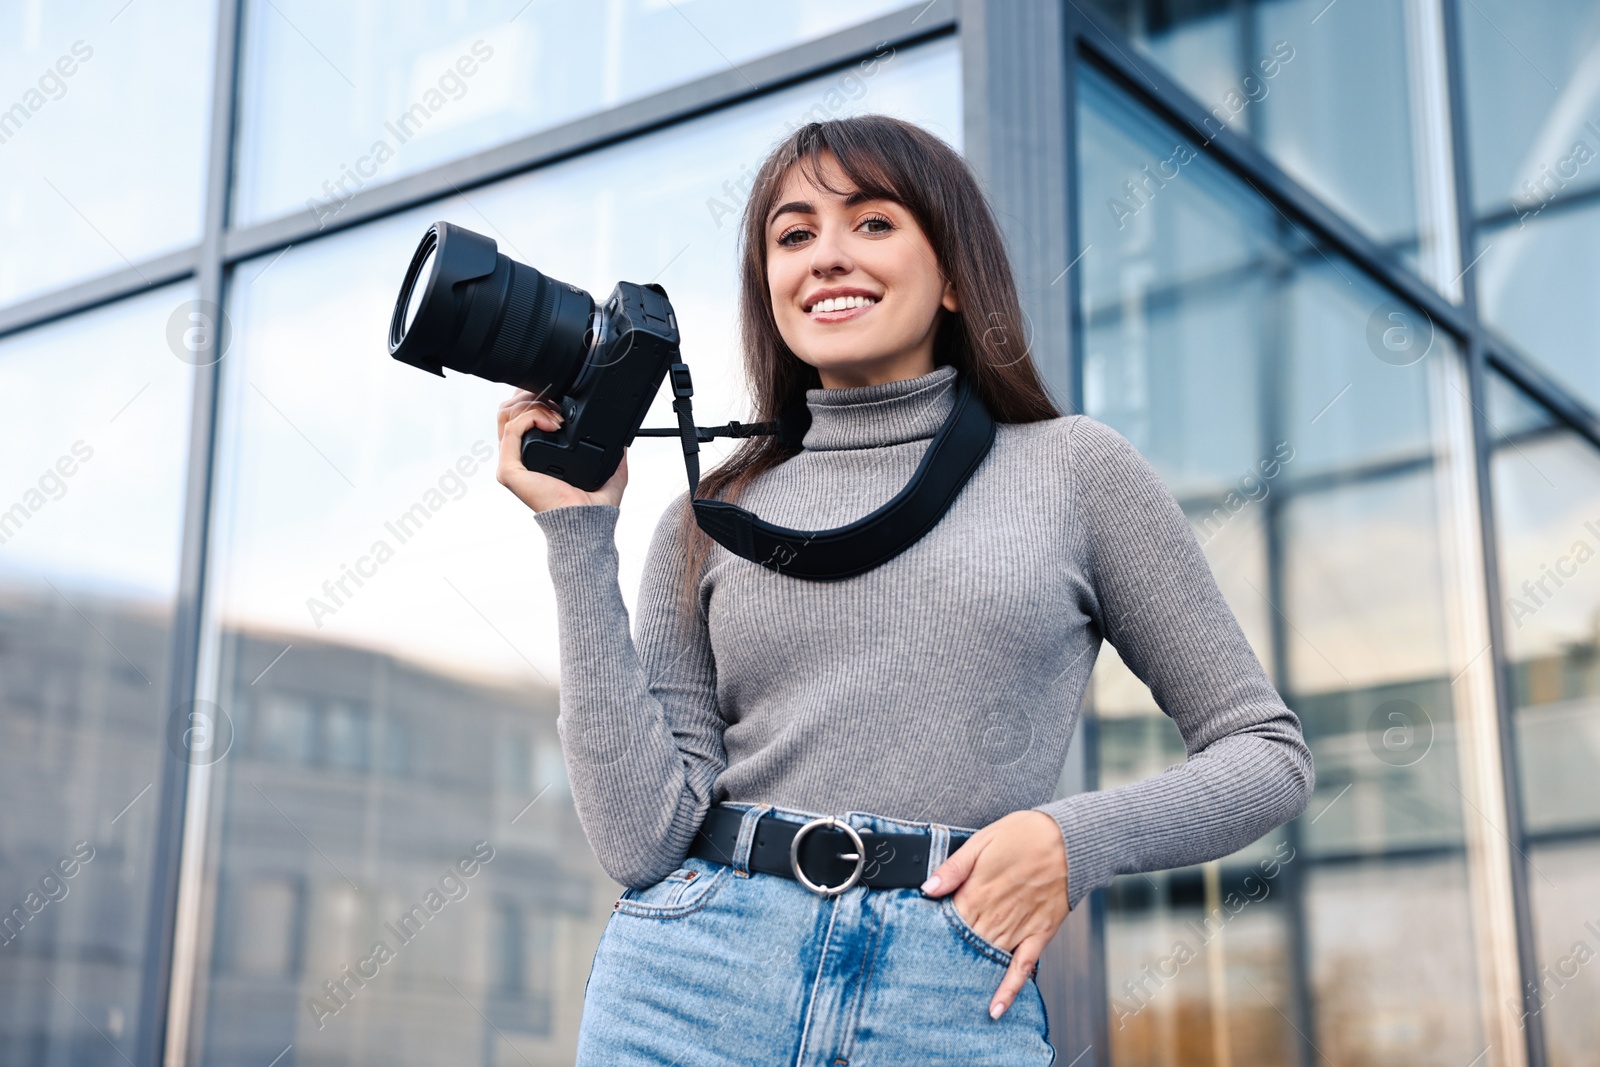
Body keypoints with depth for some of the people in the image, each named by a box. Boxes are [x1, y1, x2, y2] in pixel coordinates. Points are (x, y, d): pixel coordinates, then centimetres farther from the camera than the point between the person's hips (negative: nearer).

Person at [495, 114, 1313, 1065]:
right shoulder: (709, 521, 8)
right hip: (700, 983, 1)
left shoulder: (1073, 468, 5)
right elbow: (644, 839, -2)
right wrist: (582, 534, -1)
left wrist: (1077, 841, -9)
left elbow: (1270, 752, 7)